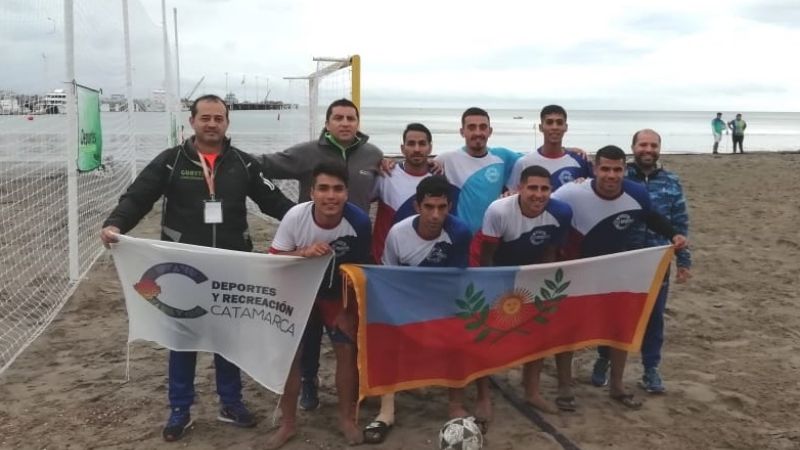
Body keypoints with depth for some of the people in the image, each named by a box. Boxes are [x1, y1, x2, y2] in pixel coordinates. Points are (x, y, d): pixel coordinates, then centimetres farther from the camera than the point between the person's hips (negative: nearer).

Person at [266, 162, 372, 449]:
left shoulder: (359, 221, -27)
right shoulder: (296, 216, -27)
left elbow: (360, 270, -12)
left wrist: (349, 311, -6)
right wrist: (304, 252, -38)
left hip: (339, 295, 0)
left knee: (347, 351, -2)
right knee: (289, 353, -1)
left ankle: (347, 418, 19)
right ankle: (288, 422, 16)